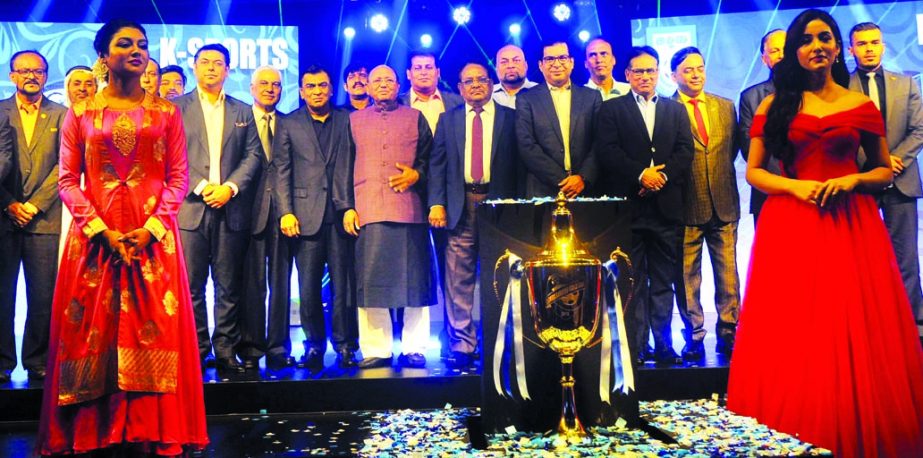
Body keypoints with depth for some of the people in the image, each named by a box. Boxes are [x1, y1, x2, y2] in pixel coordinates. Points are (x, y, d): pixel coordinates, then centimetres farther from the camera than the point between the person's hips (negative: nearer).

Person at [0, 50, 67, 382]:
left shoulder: (61, 115, 8)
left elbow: (64, 165, 0)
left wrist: (35, 204, -8)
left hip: (44, 218, 0)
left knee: (43, 296, 0)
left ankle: (38, 362, 9)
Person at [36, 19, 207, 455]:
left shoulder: (166, 112, 7)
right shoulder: (80, 113, 7)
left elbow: (178, 176, 2)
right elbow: (68, 180, 2)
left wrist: (152, 228, -11)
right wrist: (102, 231, -10)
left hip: (153, 238, 0)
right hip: (95, 238, 0)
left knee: (153, 333, -1)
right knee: (93, 332, 2)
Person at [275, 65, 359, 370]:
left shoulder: (347, 121, 12)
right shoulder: (289, 125, 11)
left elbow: (357, 165, 8)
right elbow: (282, 171, 6)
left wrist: (353, 206, -1)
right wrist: (286, 212, -4)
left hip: (341, 214, 0)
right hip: (306, 215, 0)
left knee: (343, 284, 1)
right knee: (309, 286, 1)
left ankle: (345, 345, 11)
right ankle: (314, 344, 13)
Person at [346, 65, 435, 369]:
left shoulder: (415, 118, 16)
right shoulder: (354, 120, 17)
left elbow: (430, 158, 12)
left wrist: (417, 174, -9)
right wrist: (348, 207, 3)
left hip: (410, 210, 0)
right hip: (368, 212, 1)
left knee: (413, 279, -1)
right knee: (370, 281, -2)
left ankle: (414, 349, 7)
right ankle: (375, 350, 5)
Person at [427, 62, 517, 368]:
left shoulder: (509, 117, 7)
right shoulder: (448, 119, 12)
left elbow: (518, 161, 3)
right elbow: (437, 163, 9)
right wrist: (436, 203, -3)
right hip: (460, 205, 1)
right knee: (459, 279, -1)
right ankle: (462, 344, 6)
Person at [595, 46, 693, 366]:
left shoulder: (676, 110, 17)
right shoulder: (612, 109, 9)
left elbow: (685, 152, 6)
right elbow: (607, 152, -4)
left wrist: (662, 175, -10)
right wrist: (641, 175, -14)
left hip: (667, 207, 3)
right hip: (628, 207, -2)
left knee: (663, 282, 6)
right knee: (633, 283, 0)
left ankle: (664, 345, 13)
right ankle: (635, 348, 5)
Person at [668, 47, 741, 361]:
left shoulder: (726, 107, 13)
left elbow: (732, 148, 18)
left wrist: (720, 171, 8)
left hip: (724, 205, 4)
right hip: (687, 206, -4)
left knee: (727, 274, 7)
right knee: (687, 276, 4)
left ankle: (727, 332, 18)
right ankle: (694, 337, 15)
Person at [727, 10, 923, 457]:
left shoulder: (861, 106, 9)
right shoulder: (775, 105, 6)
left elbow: (885, 171, 14)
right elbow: (753, 171, 6)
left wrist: (852, 180, -6)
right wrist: (796, 186, -10)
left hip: (852, 226, 1)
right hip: (790, 226, -1)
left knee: (855, 339, 0)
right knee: (791, 342, -2)